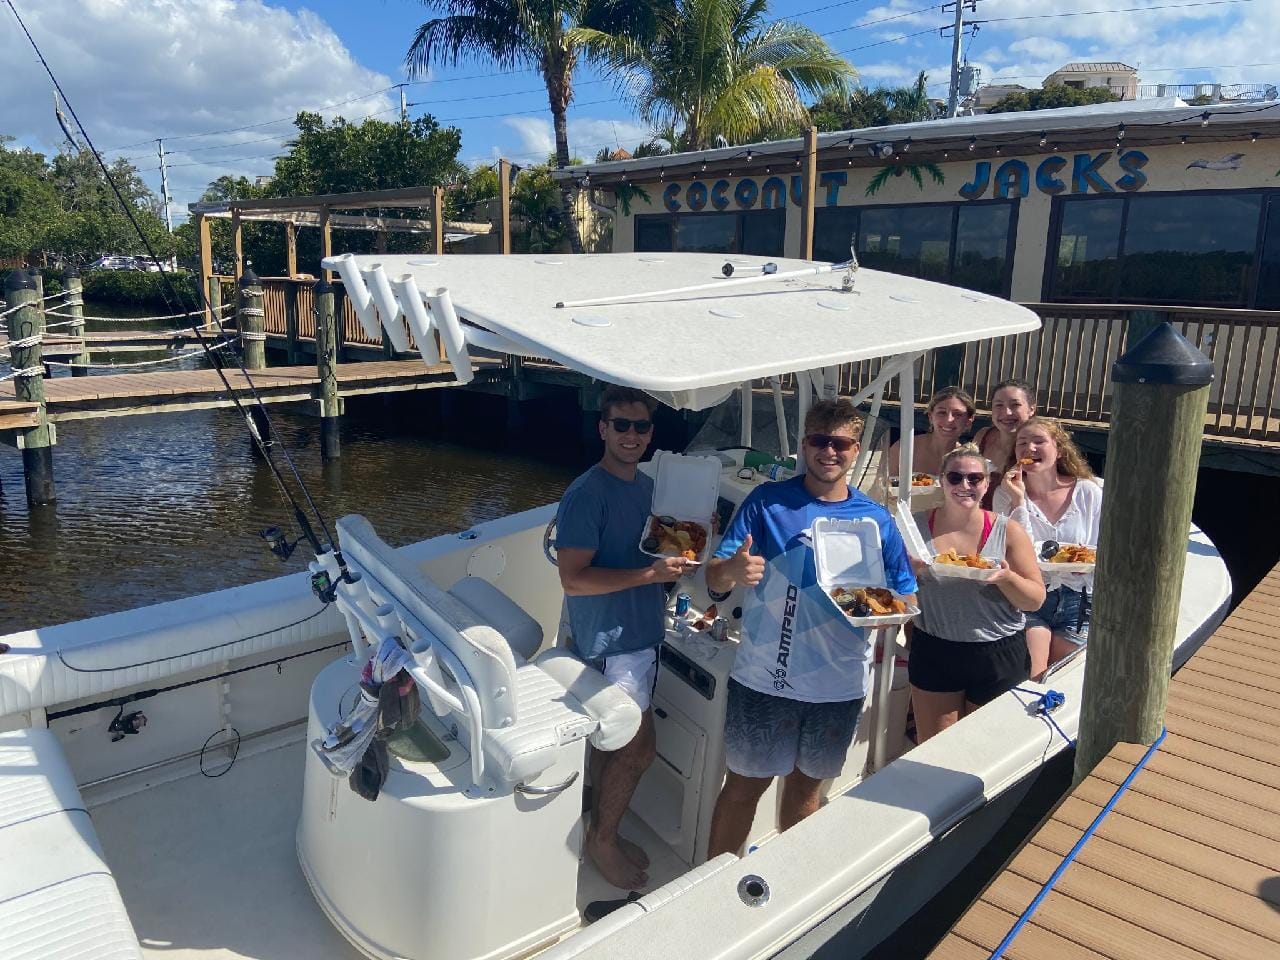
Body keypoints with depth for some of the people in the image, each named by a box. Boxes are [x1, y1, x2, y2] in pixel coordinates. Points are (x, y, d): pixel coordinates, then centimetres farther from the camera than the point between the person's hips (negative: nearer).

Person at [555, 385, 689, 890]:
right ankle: (602, 838, 21)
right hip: (610, 640, -8)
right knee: (638, 747, -1)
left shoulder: (647, 486, 8)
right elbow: (574, 579, -24)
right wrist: (651, 573, -28)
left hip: (642, 633, 8)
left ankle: (603, 833, 35)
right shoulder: (586, 495, -19)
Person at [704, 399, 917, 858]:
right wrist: (733, 569, -34)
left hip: (839, 685, 3)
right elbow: (714, 579, -11)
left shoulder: (876, 519, 1)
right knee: (744, 785, 9)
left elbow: (906, 598, 6)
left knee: (807, 786, 20)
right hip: (764, 678, -2)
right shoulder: (768, 501, -7)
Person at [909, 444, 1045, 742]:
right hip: (933, 653, 1)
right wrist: (912, 570, -17)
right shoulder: (917, 526, -3)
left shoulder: (1008, 532, -5)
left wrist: (1005, 577, -22)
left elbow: (1036, 600, -3)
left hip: (998, 655, 0)